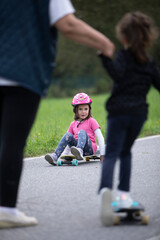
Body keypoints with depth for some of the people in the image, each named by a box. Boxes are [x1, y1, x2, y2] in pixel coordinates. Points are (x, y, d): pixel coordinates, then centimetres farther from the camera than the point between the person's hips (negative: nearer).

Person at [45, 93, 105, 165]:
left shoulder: (91, 121, 8)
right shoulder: (73, 124, 21)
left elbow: (100, 138, 2)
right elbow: (68, 141, 24)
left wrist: (102, 154, -6)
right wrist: (65, 155, 13)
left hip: (89, 148, -3)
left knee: (82, 132, -29)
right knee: (68, 135, -23)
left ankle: (79, 151, -60)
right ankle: (55, 157, -36)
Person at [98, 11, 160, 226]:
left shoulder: (124, 56, -4)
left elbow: (118, 74, -23)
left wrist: (105, 57, -28)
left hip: (119, 112, -4)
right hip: (139, 113, 5)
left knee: (112, 154, -12)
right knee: (125, 151, 23)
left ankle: (106, 189, -35)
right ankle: (124, 192, 17)